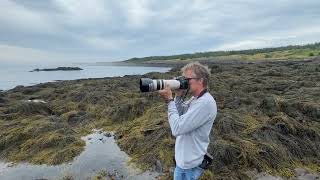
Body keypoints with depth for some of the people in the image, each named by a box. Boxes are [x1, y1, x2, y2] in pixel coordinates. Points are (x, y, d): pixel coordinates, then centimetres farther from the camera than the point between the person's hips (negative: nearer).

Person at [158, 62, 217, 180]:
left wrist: (169, 100, -24)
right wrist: (178, 96, -8)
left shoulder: (206, 102, -29)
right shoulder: (195, 98, 3)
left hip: (190, 165, -8)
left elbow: (177, 129, -31)